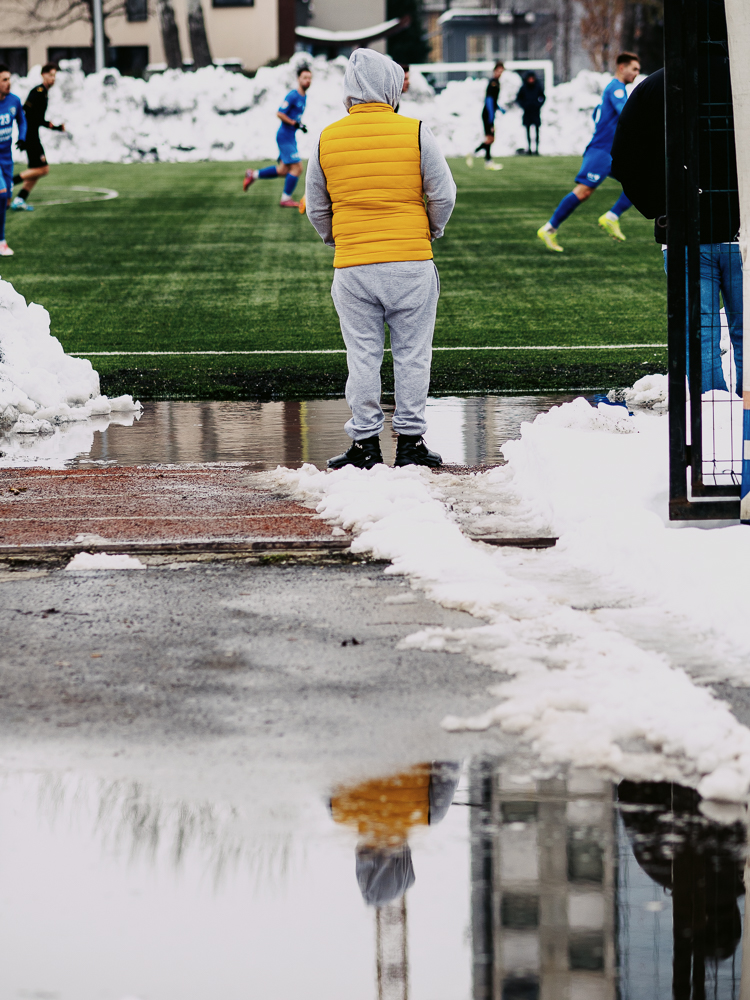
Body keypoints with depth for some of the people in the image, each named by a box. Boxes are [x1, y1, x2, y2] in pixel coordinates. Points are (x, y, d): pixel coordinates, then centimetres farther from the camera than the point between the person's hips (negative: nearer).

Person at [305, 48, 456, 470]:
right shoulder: (416, 133, -6)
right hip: (411, 262, -2)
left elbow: (316, 207, 10)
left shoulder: (328, 139, 1)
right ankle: (410, 441, 11)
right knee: (412, 354, 8)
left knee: (362, 356, 8)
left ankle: (366, 443, 11)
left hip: (352, 266, 2)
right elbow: (443, 195, -3)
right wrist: (430, 231, 16)